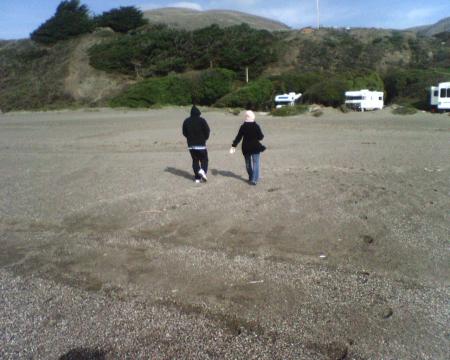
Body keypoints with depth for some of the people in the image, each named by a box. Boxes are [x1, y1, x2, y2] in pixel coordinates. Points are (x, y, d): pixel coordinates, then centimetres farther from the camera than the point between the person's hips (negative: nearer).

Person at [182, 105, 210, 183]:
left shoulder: (186, 121, 4)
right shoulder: (202, 120, -8)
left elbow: (184, 133, 8)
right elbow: (207, 131, -7)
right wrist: (205, 138, 11)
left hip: (191, 145, 4)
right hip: (201, 144, -4)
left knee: (195, 160, 12)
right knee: (204, 159, 7)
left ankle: (197, 177, 9)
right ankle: (203, 170, -21)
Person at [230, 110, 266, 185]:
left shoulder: (243, 127, -3)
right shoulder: (256, 126, -11)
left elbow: (238, 137, -3)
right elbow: (260, 137, -8)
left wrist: (233, 146, 2)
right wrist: (262, 135, 14)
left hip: (246, 148, 3)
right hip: (255, 148, -3)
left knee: (248, 163, 17)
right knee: (255, 163, 2)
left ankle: (251, 178, 28)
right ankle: (254, 179, -7)